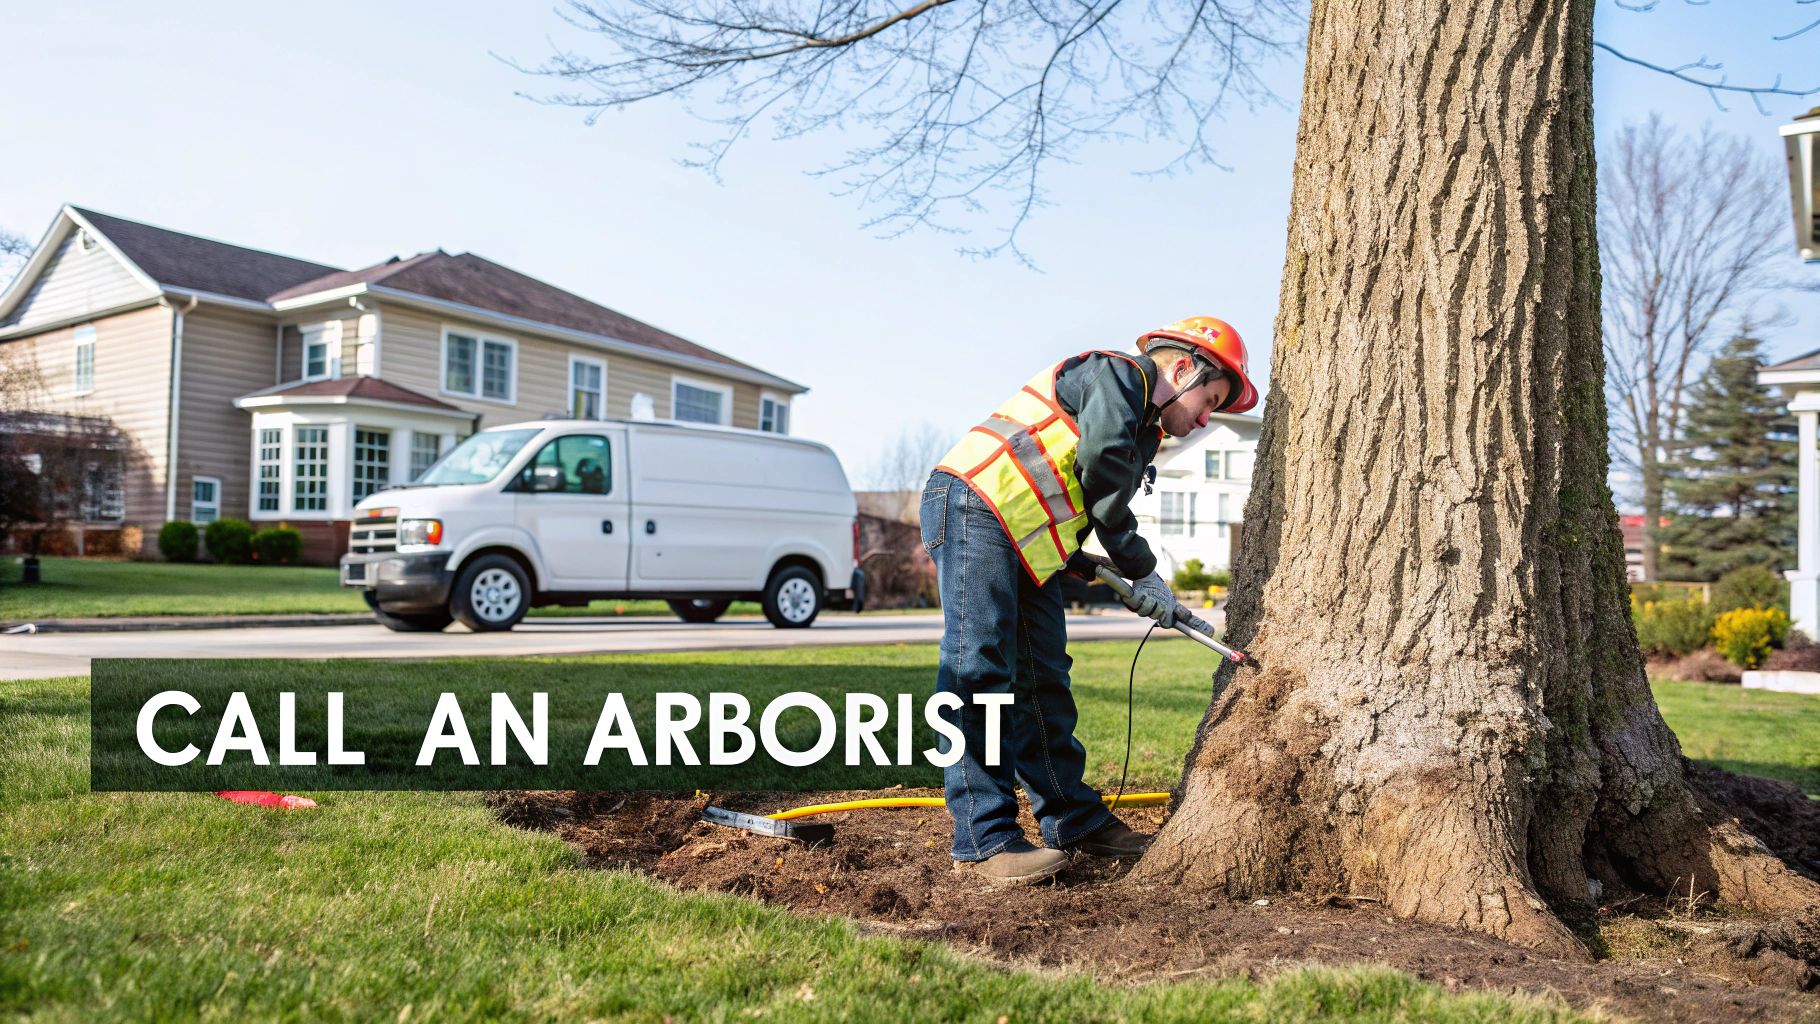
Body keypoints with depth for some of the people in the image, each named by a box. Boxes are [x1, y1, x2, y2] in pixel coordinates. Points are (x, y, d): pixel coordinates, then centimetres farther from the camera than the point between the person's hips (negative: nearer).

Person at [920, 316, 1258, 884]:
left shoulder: (1142, 430, 24)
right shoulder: (1119, 374, -5)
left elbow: (1104, 505, 15)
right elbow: (1103, 476, -16)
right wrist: (1143, 570, -7)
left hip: (1029, 542, 10)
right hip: (974, 504, -10)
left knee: (1044, 678, 9)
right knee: (980, 667, -12)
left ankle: (1073, 820, 16)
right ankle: (986, 840, -11)